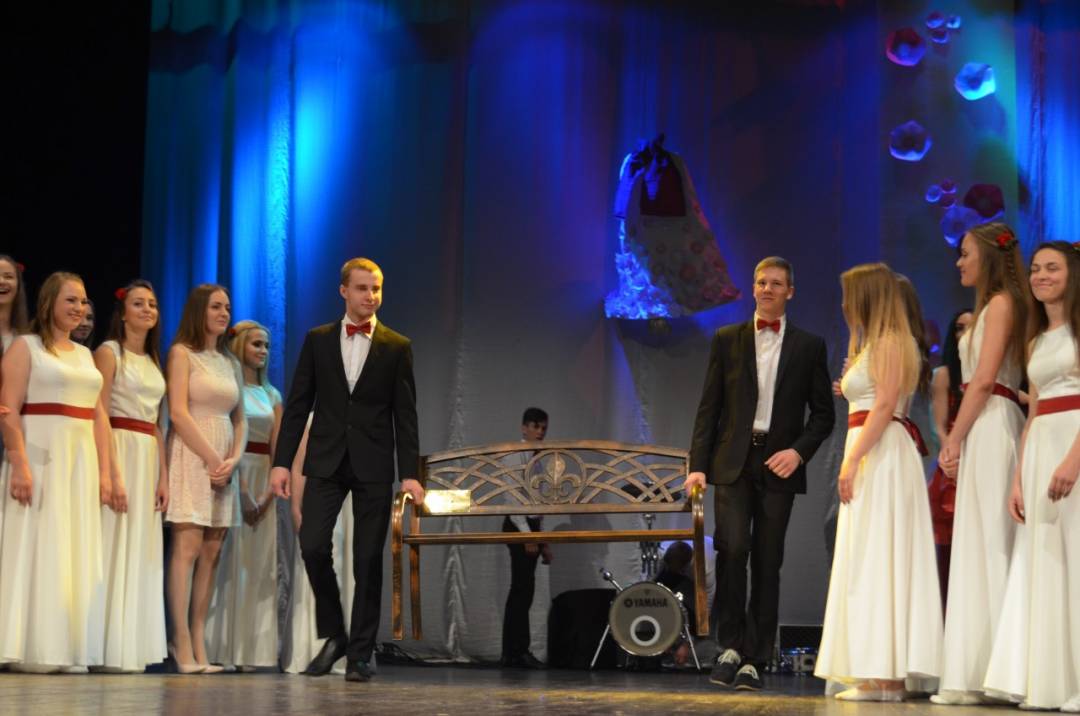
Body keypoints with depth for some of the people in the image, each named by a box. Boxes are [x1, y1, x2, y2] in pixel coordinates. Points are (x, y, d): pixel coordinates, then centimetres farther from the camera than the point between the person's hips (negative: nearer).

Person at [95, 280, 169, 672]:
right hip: (119, 451, -7)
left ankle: (132, 649, 8)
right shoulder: (109, 352, -3)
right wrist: (113, 474, -20)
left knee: (141, 552, 5)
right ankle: (110, 651, -6)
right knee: (115, 547, -8)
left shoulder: (153, 361, 19)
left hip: (149, 457, 7)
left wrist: (163, 475, 8)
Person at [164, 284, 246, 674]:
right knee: (188, 546, -12)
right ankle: (182, 645, -14)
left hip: (224, 463, 6)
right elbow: (178, 413, -9)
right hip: (192, 456, -6)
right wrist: (212, 459, -12)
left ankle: (199, 644, -1)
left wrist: (233, 459, -2)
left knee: (212, 553, 0)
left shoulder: (231, 363, 19)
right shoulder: (182, 353, 1)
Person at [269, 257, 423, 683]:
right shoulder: (318, 340, 8)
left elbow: (405, 415, 3)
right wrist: (282, 461, -1)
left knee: (368, 560, 0)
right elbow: (298, 405, 7)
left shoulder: (397, 347, 5)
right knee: (313, 546, -10)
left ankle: (360, 653, 8)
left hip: (374, 465, -1)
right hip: (326, 461, 1)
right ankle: (333, 635, 10)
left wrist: (410, 473, -5)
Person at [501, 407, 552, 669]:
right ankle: (520, 651, -11)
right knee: (523, 590, -11)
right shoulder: (517, 456, -7)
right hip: (518, 526, -9)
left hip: (531, 527, 9)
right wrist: (526, 533, -21)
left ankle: (511, 653, 11)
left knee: (521, 591, 9)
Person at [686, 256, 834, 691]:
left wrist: (799, 451, -8)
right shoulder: (727, 340, 9)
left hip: (779, 464, 0)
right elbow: (709, 407, 7)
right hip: (733, 461, 0)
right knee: (732, 548, -17)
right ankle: (731, 645, -3)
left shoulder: (809, 346, 8)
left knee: (767, 563, 1)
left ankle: (753, 660, 7)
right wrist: (698, 465, -2)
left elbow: (823, 413, 9)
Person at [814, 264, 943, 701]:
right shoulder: (872, 344, 23)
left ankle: (883, 677, -12)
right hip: (870, 457, 10)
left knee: (875, 559, -11)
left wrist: (853, 460, -21)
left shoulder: (890, 341, -7)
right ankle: (877, 675, 9)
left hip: (881, 453, -10)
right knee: (867, 562, 8)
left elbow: (885, 405, -17)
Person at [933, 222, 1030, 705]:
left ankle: (989, 672, -9)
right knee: (982, 546, 7)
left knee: (988, 543, -9)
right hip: (983, 427, 10)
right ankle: (980, 673, 8)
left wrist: (955, 439, -13)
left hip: (990, 427, -10)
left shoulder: (1001, 303, -7)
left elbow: (984, 378, -15)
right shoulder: (994, 305, 22)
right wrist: (955, 440, 13)